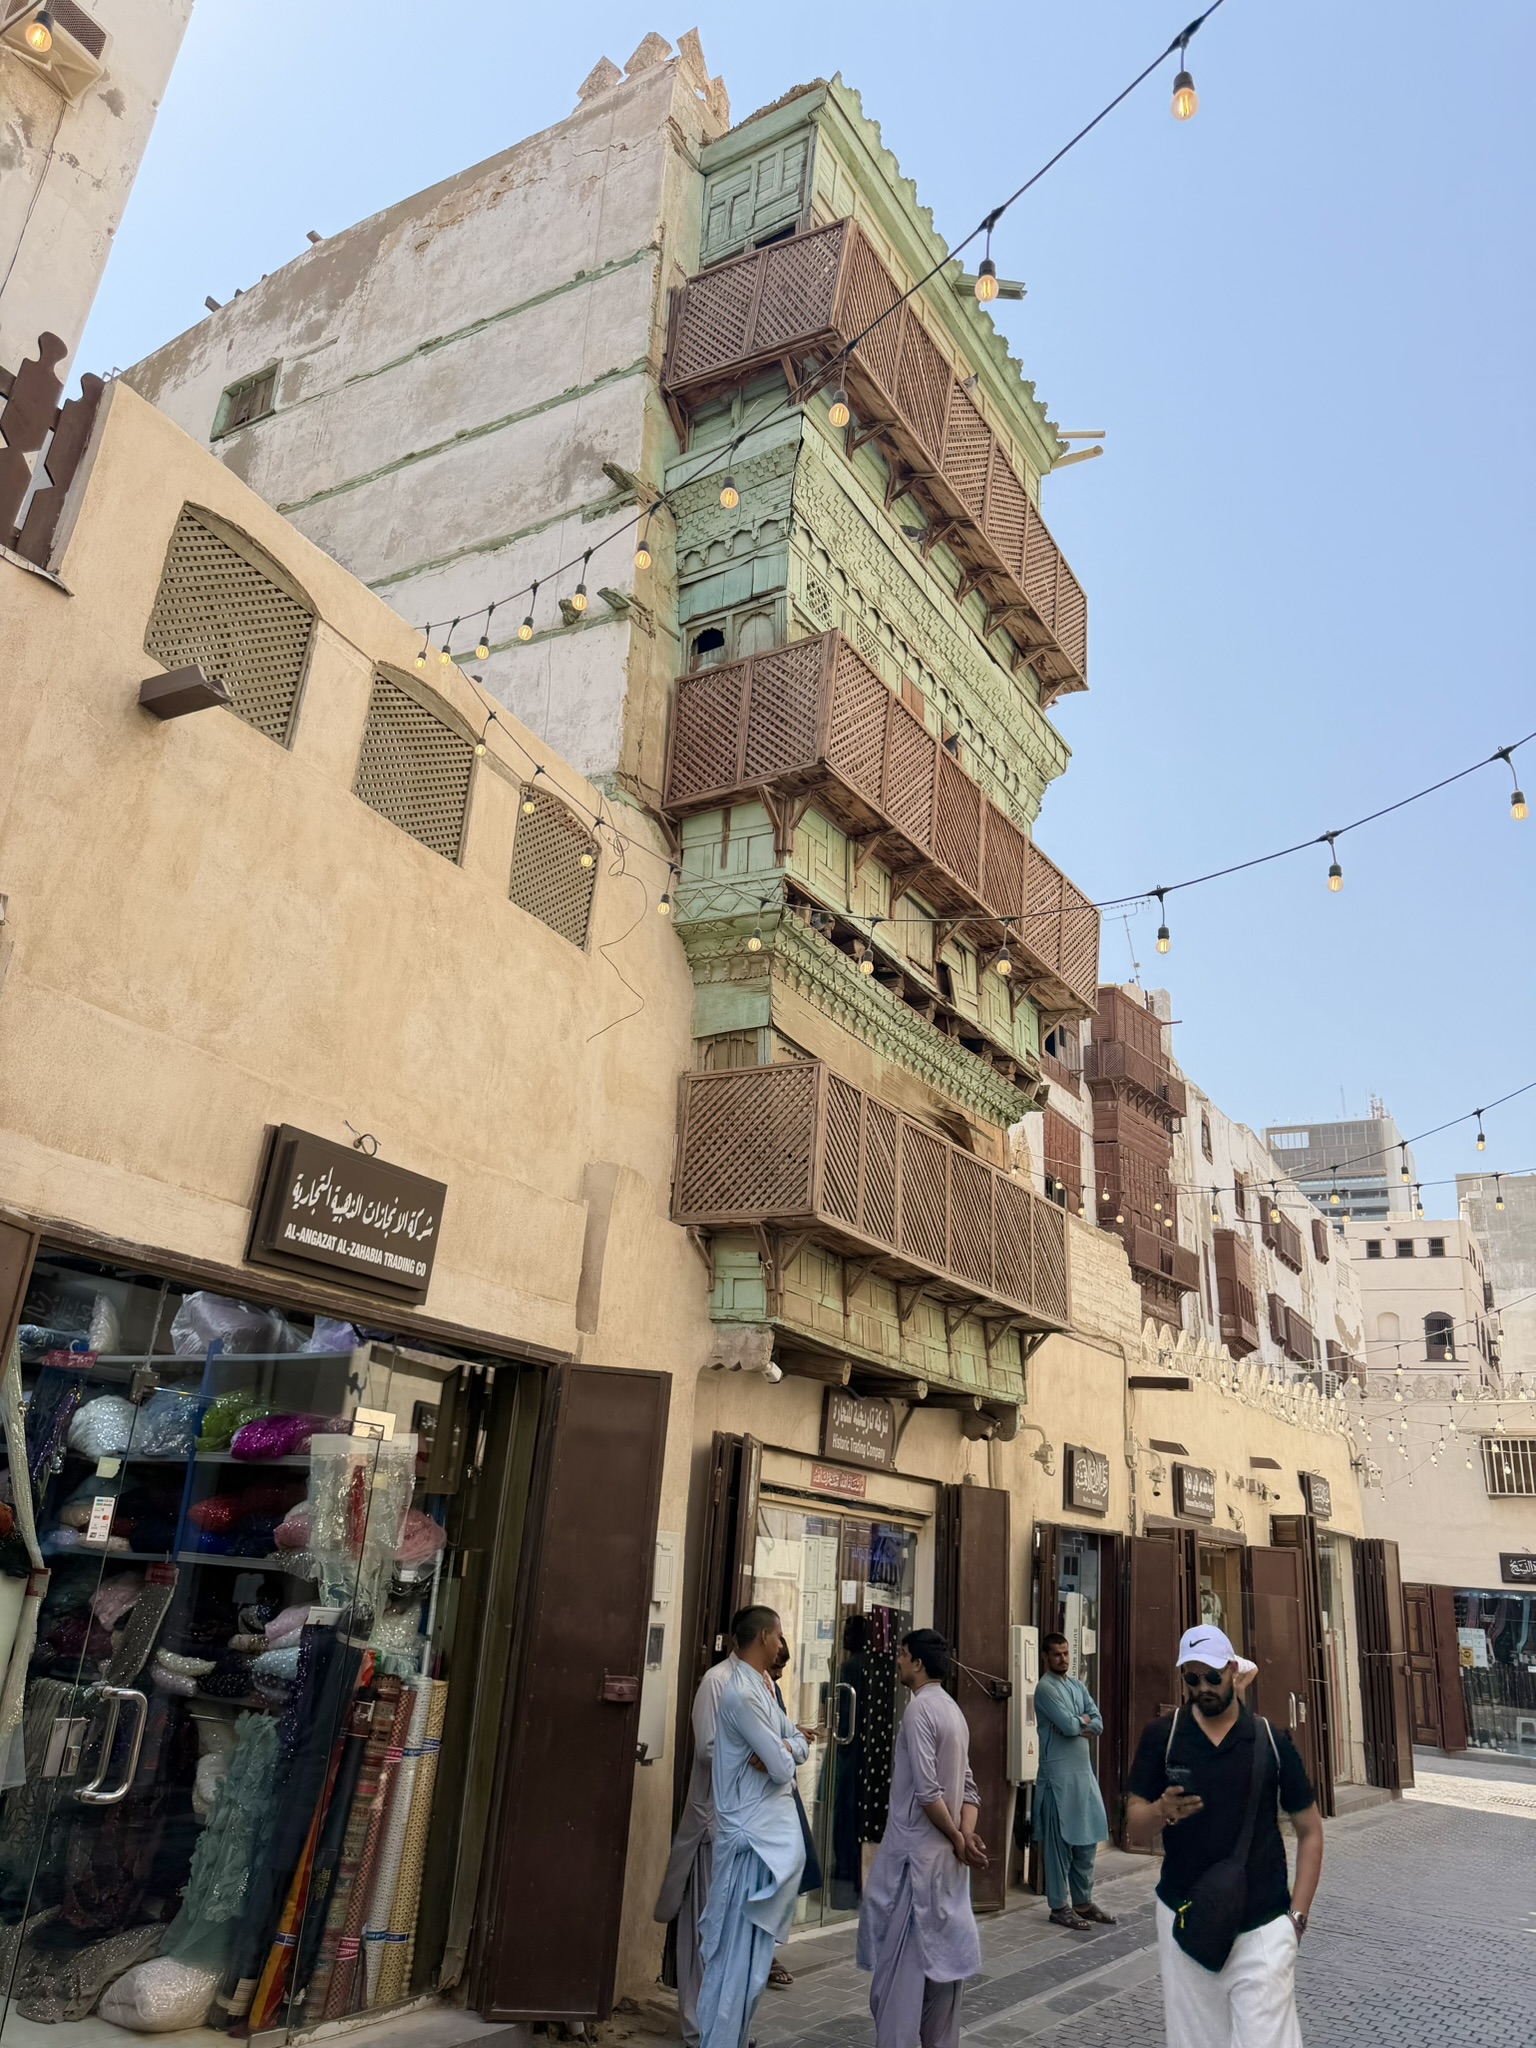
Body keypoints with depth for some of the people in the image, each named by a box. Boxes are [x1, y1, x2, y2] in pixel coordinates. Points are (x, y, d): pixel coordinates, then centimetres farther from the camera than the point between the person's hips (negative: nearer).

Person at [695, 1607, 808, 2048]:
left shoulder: (762, 1688, 12)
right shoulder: (742, 1693, -21)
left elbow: (799, 1744, 10)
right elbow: (782, 1769, -21)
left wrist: (783, 1749, -11)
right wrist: (782, 1758, 1)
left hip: (774, 1831, 10)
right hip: (757, 1835, -10)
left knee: (752, 1949, 18)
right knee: (740, 1953, -4)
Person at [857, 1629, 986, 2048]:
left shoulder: (919, 1709, -16)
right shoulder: (953, 1710, 11)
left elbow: (927, 1790, -21)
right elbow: (967, 1785, 9)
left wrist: (957, 1840, -11)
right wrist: (966, 1836, -3)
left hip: (915, 1852, -8)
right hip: (945, 1854, 8)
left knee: (900, 1955, 0)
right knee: (942, 1951, 14)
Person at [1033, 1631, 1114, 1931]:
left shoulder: (1079, 1686, 14)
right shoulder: (1045, 1688, -11)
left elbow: (1098, 1724, 6)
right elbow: (1069, 1726, -20)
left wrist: (1077, 1725, -11)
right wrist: (1083, 1719, -1)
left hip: (1085, 1771, 8)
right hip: (1059, 1774, -8)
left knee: (1087, 1839, 12)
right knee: (1059, 1841, -1)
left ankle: (1083, 1901, 22)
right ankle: (1059, 1906, 7)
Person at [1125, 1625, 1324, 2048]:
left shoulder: (1272, 1740, -3)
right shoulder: (1160, 1736, -4)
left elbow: (1309, 1830, 6)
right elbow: (1134, 1828, -1)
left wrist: (1298, 1913, -3)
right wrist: (1162, 1811, -22)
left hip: (1262, 1928, -1)